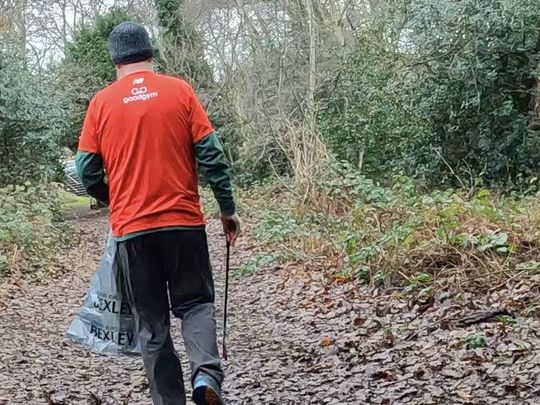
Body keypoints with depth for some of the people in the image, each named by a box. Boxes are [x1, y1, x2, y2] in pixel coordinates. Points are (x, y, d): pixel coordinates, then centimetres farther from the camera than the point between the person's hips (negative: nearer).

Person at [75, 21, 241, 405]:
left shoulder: (101, 103, 2)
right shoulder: (179, 90, 0)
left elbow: (87, 172, 3)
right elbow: (212, 155, -3)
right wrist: (228, 209, 6)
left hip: (131, 229, 1)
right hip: (184, 221, 0)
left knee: (152, 323, 11)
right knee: (195, 302, 14)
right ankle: (206, 372, -10)